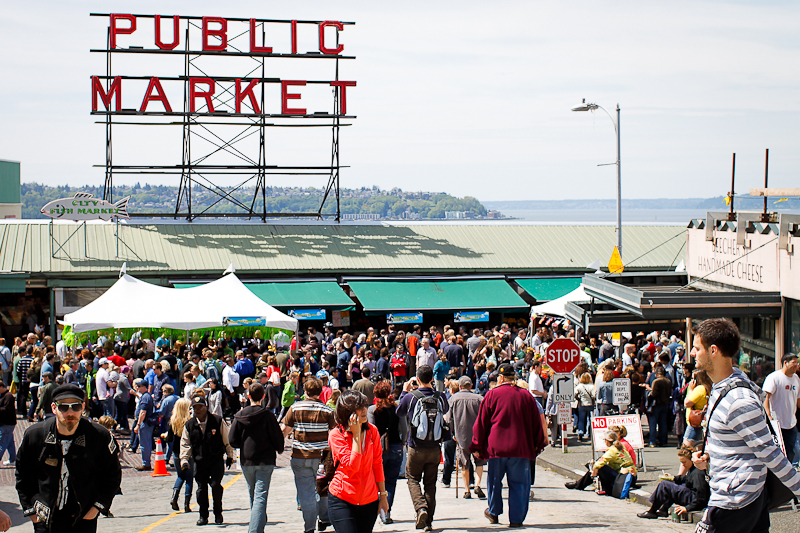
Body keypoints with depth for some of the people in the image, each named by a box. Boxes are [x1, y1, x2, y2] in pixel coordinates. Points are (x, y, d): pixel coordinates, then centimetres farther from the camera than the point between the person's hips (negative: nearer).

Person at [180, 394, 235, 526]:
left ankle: (218, 513, 8)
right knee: (201, 488, 4)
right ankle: (203, 516, 17)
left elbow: (226, 440, 5)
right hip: (199, 462, 3)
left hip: (216, 460, -2)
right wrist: (184, 460, -5)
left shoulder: (217, 421, -4)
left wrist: (230, 456, 7)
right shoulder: (189, 425, 3)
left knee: (215, 485, -12)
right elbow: (185, 444, 6)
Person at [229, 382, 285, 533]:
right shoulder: (268, 415, -11)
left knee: (253, 496, 20)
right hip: (265, 461, -3)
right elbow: (277, 437, -7)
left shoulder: (240, 415, -2)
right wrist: (279, 449, 14)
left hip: (246, 461, 3)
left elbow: (232, 440, -2)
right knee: (260, 496, -6)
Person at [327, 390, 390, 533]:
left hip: (369, 501, 4)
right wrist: (356, 435, -19)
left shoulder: (372, 431, 2)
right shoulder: (336, 435, -10)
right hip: (342, 500, -4)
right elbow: (352, 466, -21)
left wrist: (383, 496, 10)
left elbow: (378, 464, 10)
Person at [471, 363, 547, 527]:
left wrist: (477, 447, 8)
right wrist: (538, 445, 21)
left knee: (494, 480, 16)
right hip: (521, 447, 1)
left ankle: (494, 513, 27)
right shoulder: (526, 396, 5)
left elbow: (481, 423, 1)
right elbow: (536, 423, 11)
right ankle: (516, 519, 3)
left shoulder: (492, 395, -1)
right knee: (519, 483, 6)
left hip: (496, 446, -1)